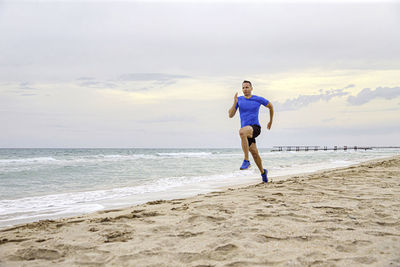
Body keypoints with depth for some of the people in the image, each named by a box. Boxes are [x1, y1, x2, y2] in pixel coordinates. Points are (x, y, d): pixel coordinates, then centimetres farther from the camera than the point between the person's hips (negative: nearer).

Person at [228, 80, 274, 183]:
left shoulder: (258, 99, 0)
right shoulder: (239, 100, 6)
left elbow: (270, 106, 18)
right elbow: (230, 115, -1)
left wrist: (270, 121, 23)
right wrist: (235, 102, -14)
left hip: (255, 128, -4)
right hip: (246, 130, 5)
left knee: (242, 131, -38)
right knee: (254, 153, 11)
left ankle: (246, 160, -36)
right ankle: (263, 172, 38)